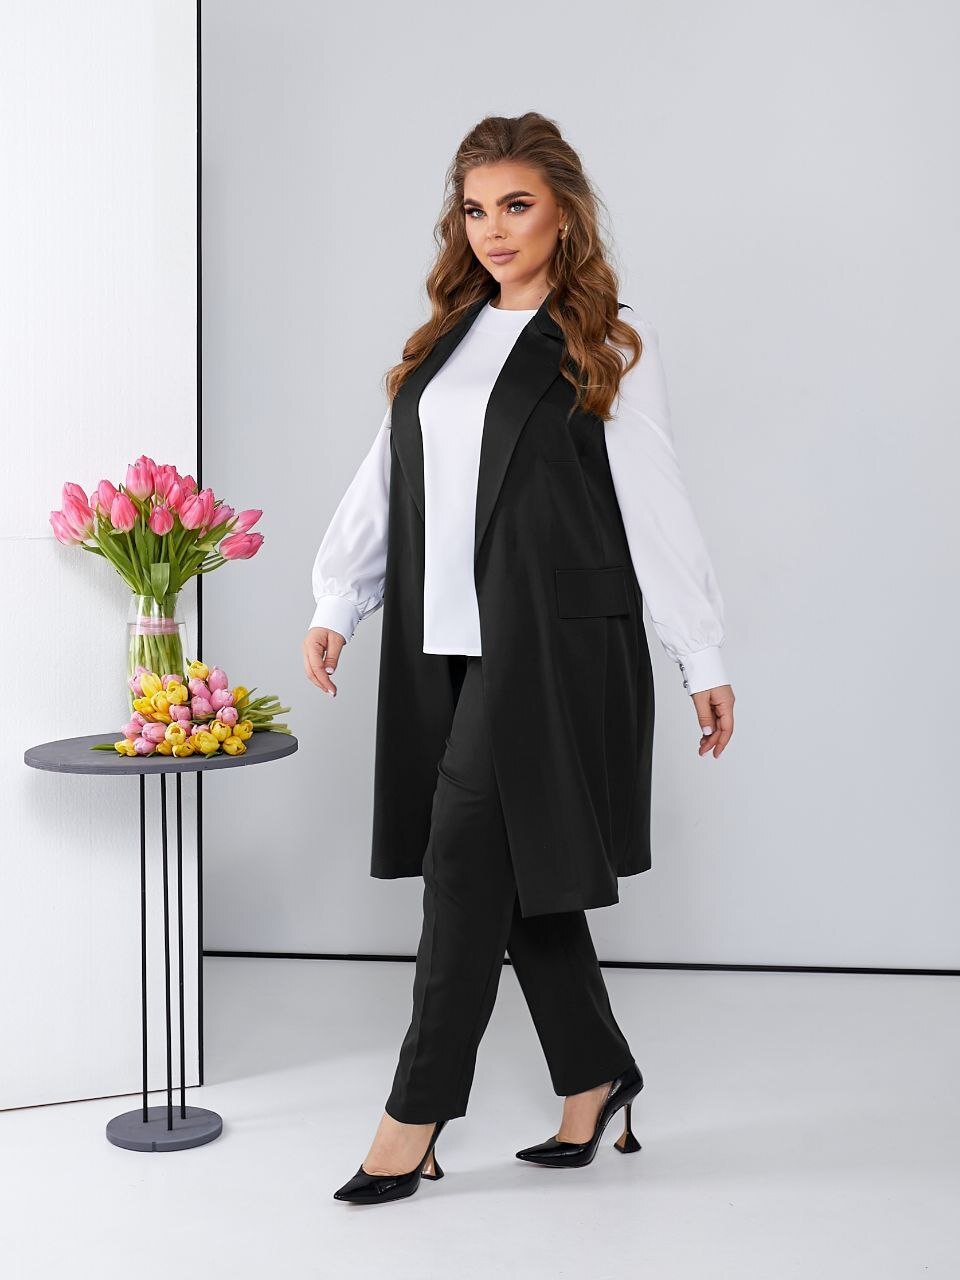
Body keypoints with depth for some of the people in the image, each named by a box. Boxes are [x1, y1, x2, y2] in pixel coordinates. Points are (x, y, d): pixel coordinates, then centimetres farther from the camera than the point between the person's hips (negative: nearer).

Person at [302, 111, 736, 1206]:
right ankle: (596, 1075, 26)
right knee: (519, 872, 10)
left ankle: (416, 1114, 5)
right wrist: (336, 605, 4)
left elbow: (657, 509, -2)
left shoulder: (607, 351, 0)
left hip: (557, 647, -6)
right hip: (448, 648, 6)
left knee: (470, 862, -6)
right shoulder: (443, 341, 16)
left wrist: (705, 662, -2)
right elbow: (384, 479, 14)